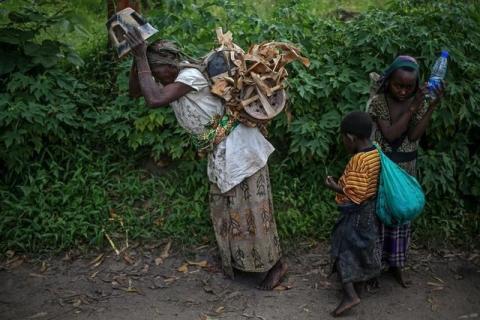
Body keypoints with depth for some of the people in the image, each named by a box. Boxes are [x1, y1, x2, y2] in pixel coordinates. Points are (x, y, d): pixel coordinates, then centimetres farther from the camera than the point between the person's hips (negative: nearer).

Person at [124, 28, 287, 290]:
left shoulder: (190, 76, -19)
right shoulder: (172, 82, 8)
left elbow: (154, 100, -30)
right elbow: (136, 92, 11)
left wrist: (141, 57, -22)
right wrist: (137, 58, -1)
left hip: (237, 148, -9)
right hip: (221, 153, 10)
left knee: (251, 210, 0)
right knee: (224, 211, 17)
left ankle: (275, 264, 17)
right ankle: (239, 261, 35)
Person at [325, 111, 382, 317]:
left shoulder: (358, 160, -26)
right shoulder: (376, 153, 0)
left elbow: (355, 195, -27)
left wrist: (334, 186, -15)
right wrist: (344, 182, 10)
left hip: (356, 213, -9)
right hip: (371, 211, 9)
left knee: (343, 250, 2)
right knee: (363, 248, 19)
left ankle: (350, 295, -2)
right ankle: (359, 288, 33)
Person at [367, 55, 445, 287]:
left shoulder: (420, 102, -4)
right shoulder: (378, 102, -12)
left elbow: (414, 135, -16)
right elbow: (390, 135, -21)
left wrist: (432, 107, -24)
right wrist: (412, 108, -25)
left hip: (406, 169, 3)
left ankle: (396, 264, 27)